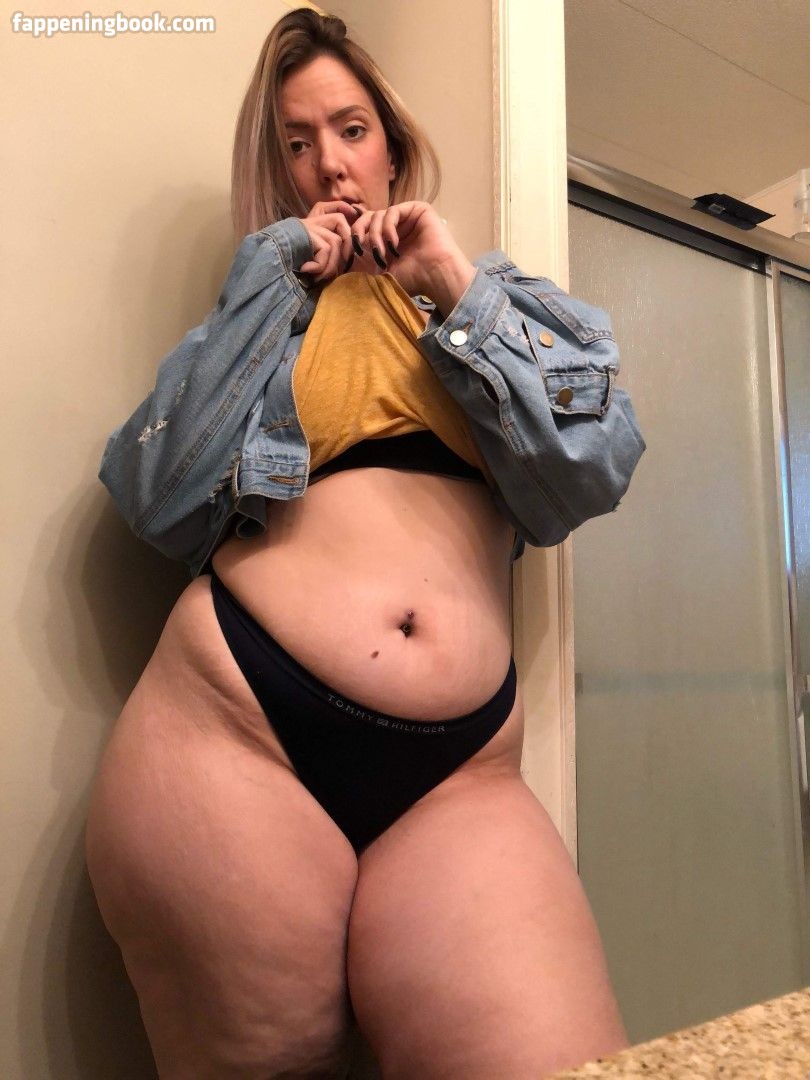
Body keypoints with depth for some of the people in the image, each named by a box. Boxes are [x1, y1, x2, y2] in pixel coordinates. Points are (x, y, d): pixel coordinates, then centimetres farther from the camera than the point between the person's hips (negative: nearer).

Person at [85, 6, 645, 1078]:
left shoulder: (495, 299, 18)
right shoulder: (263, 309, 17)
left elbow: (593, 475, 2)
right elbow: (157, 498, 1)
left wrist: (453, 289, -1)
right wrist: (276, 278, 2)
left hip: (459, 772, 1)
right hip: (234, 725, 0)